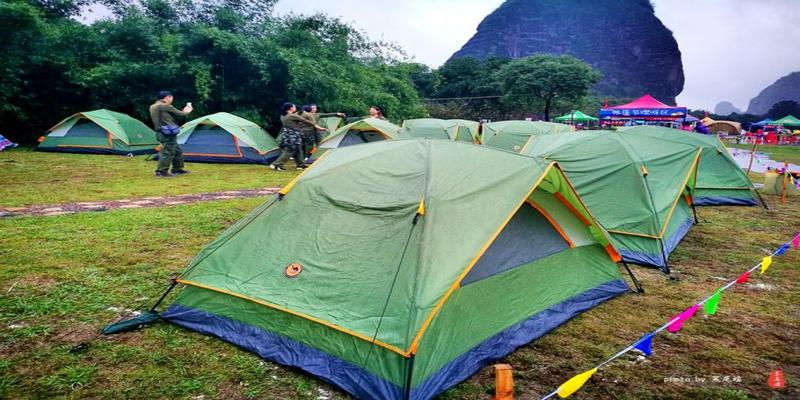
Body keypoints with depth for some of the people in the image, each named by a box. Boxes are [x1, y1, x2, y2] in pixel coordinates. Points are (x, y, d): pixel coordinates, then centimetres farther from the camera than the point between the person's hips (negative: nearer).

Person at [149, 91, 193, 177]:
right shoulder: (166, 106, -11)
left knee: (177, 151, 19)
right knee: (168, 152, -6)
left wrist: (183, 110, 23)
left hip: (161, 133, 10)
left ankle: (177, 169, 27)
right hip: (168, 133, -10)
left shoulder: (153, 107, 17)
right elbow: (179, 114, -2)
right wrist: (187, 112, 19)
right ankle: (161, 171, -5)